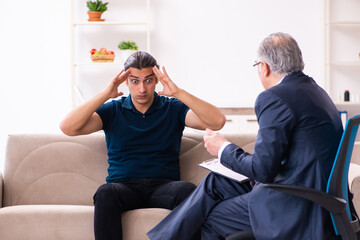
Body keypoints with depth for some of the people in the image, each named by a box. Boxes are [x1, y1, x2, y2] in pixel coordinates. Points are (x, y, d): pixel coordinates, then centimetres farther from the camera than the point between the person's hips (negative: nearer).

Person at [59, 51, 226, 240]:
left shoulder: (173, 108, 12)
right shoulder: (113, 110, 14)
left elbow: (217, 122, -4)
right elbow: (67, 128, -1)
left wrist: (178, 92, -11)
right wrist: (105, 95, -7)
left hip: (164, 185, 0)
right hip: (123, 186, 0)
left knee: (188, 191, -34)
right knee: (105, 193, -35)